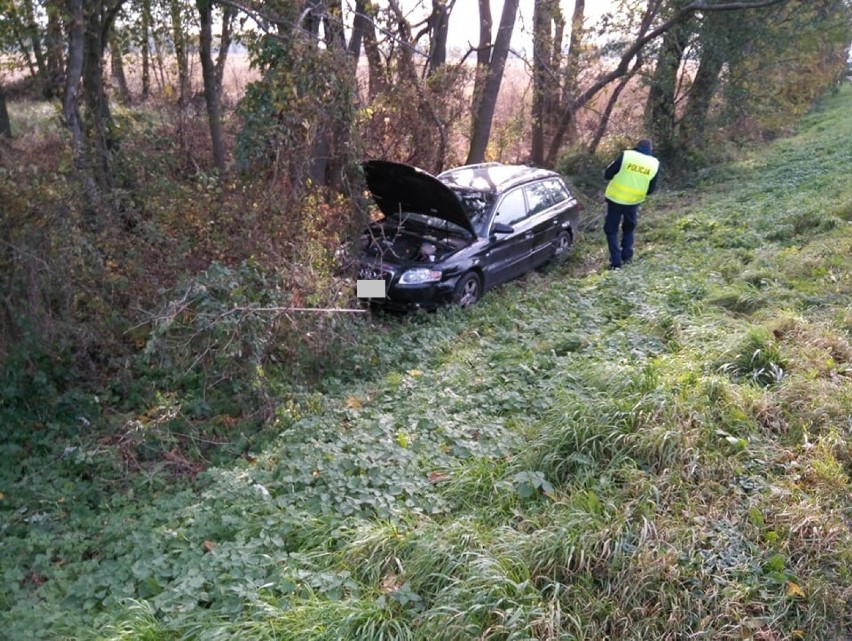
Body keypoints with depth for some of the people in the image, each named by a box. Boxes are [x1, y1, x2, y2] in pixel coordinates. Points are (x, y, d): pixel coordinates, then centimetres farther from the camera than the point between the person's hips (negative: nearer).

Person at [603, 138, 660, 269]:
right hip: (634, 202, 3)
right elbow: (650, 189, 6)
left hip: (615, 199, -3)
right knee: (629, 229, 25)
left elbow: (607, 174, -6)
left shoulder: (626, 155, -10)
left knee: (611, 230, 8)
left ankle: (616, 261, 0)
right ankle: (627, 256, 22)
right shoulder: (655, 164, 0)